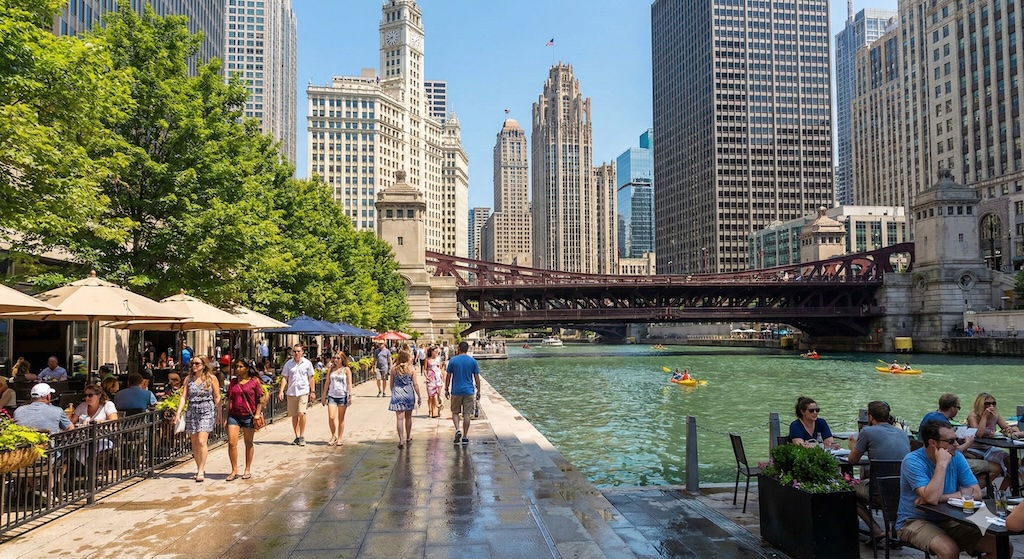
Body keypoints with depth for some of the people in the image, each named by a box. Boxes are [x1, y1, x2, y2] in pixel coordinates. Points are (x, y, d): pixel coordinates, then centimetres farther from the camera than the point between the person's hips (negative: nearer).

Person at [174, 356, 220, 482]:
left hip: (206, 411, -4)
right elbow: (184, 397, 6)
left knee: (201, 441, -14)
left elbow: (217, 398, 3)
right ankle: (200, 468, 19)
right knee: (194, 443, 6)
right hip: (191, 412, 4)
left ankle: (201, 471, -11)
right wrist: (178, 412, -4)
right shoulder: (188, 379, 11)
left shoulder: (211, 378, 1)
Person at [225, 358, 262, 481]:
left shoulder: (254, 381, -2)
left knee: (248, 444, 8)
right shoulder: (233, 381, 9)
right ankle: (234, 471, 5)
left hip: (249, 416, -3)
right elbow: (229, 400, 13)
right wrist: (226, 417, 10)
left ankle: (248, 470, 20)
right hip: (234, 415, 3)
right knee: (231, 443, -6)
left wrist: (257, 414, -10)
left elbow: (260, 400, 0)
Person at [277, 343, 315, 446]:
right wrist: (281, 391, -7)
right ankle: (297, 437, 20)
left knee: (301, 413, -15)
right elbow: (284, 378, 4)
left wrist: (312, 391, 5)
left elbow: (311, 378, 7)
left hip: (303, 392, -2)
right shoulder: (288, 363, 5)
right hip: (291, 392, 2)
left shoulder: (307, 363, 2)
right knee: (294, 415, 8)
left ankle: (302, 436, -3)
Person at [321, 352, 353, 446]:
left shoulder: (346, 369, 1)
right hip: (332, 396, 2)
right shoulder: (331, 369, 8)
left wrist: (350, 396, -9)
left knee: (341, 419, 6)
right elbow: (327, 383, 12)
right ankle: (334, 436, 11)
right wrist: (324, 396, 11)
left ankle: (339, 438, 16)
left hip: (342, 396, -2)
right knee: (331, 417, -9)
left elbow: (349, 384, -1)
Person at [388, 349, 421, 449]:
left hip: (397, 395, 0)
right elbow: (415, 384, -5)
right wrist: (419, 397, 3)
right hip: (409, 394, 0)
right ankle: (408, 437, 33)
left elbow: (391, 384, 5)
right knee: (408, 417, 17)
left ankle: (400, 440, -8)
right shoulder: (411, 369, -6)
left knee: (399, 418, -2)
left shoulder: (393, 369, -2)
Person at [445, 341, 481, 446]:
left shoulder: (452, 360, -3)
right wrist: (478, 390, 9)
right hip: (469, 391, 1)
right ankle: (465, 437, 7)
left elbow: (448, 376, 0)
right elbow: (476, 377, 1)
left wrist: (446, 389, 9)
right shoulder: (473, 361, -1)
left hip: (456, 391, 0)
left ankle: (457, 430, -7)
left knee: (455, 412, 15)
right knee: (466, 414, 5)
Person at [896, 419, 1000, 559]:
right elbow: (931, 498, -29)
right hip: (915, 521, -6)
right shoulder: (912, 461, -18)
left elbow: (976, 492, -7)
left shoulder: (956, 457, 0)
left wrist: (940, 497, -18)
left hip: (949, 520, 6)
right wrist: (942, 464, -24)